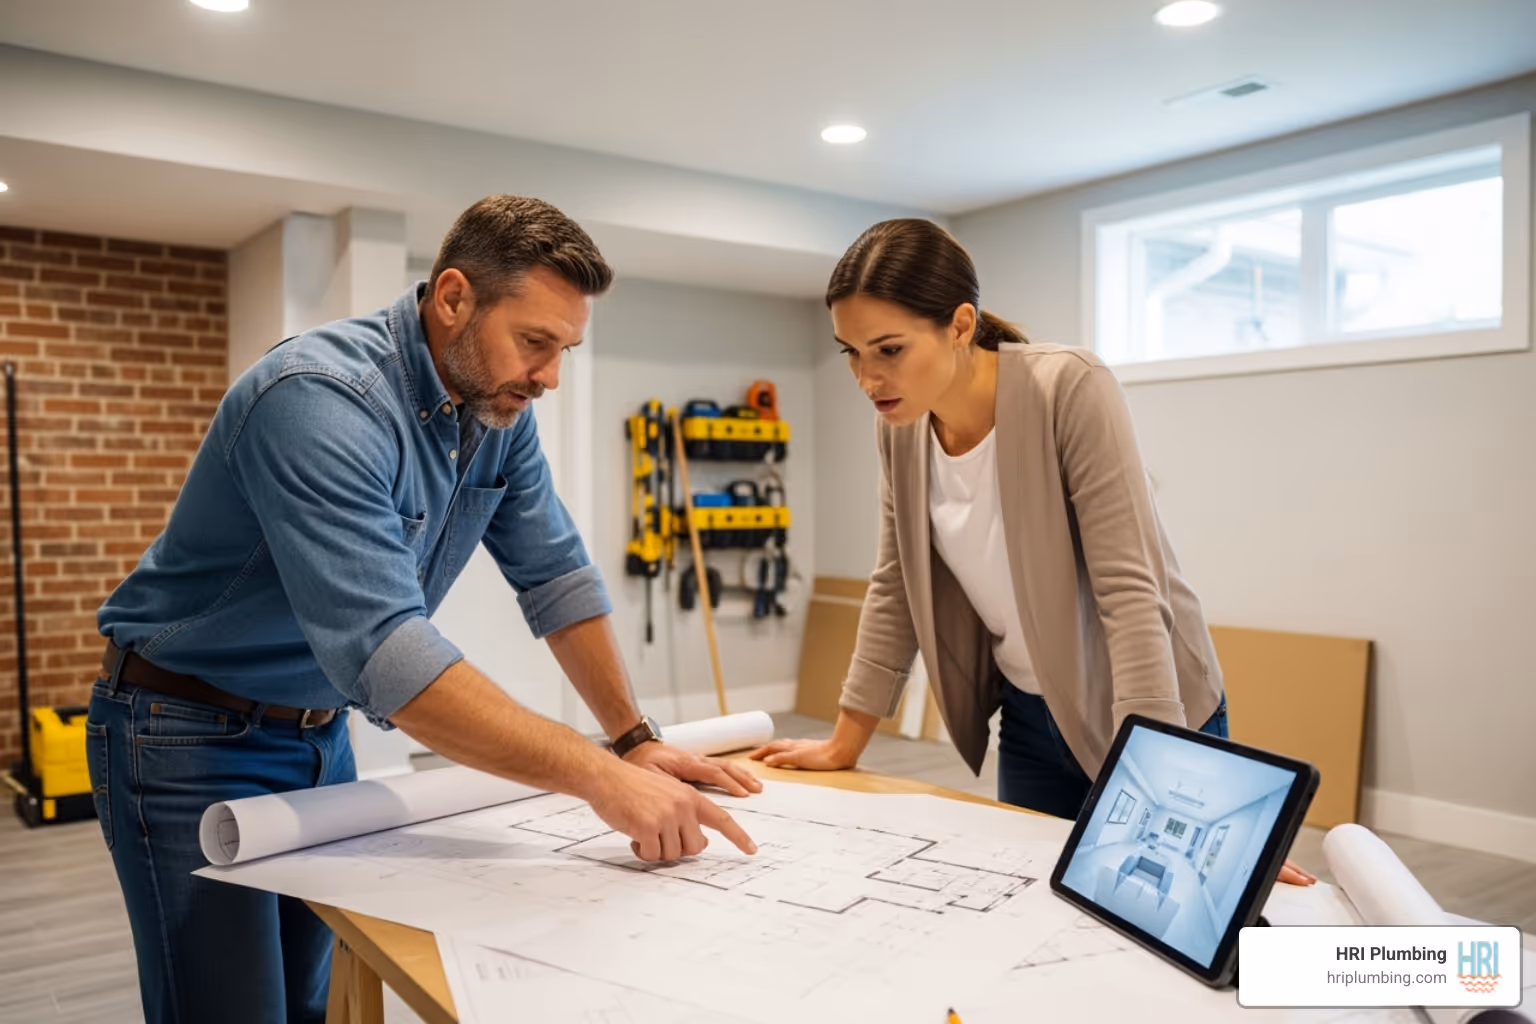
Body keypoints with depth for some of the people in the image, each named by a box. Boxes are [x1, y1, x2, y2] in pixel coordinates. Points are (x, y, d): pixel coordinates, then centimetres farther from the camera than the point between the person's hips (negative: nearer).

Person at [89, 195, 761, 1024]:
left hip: (321, 731, 7)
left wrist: (635, 740, -6)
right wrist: (600, 776, -41)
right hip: (190, 739, -7)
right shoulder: (320, 401, -30)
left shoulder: (500, 407, -5)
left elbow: (554, 576, 1)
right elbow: (382, 651, -40)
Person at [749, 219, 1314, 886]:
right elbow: (895, 588, 1)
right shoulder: (900, 426, -8)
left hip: (1152, 717, -4)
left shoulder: (1069, 391, -25)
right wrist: (843, 746, 3)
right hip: (1030, 718, 5)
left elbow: (1129, 590, -30)